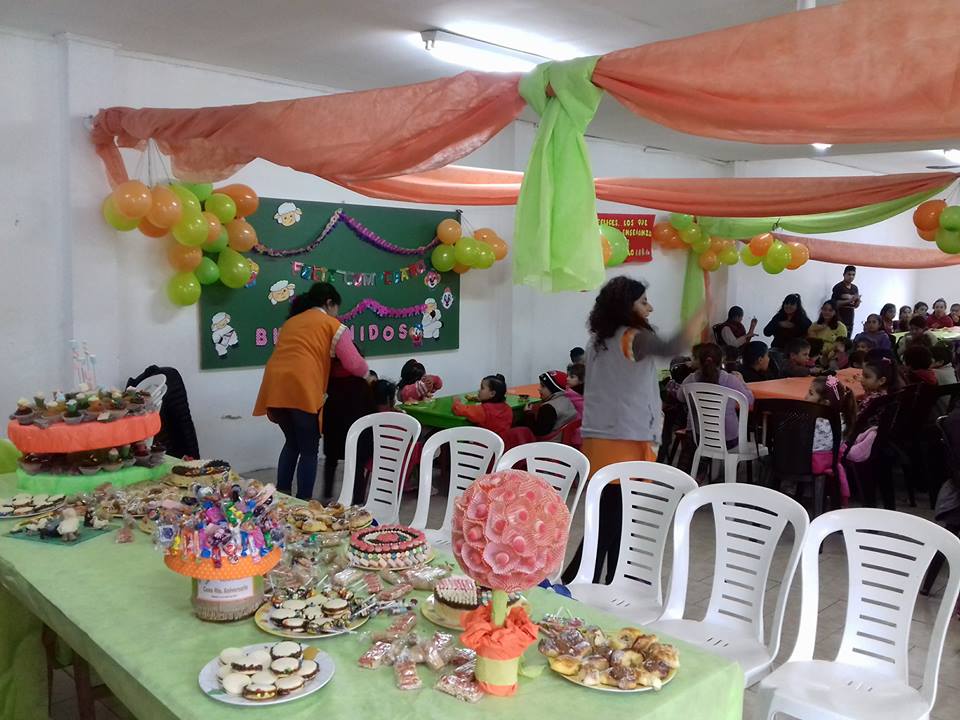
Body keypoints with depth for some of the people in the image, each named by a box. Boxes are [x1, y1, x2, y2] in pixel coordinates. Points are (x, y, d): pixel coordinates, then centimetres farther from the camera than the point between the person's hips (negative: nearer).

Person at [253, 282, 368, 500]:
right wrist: (367, 373, 24)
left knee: (292, 443, 23)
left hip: (276, 388, 6)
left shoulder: (291, 322, 29)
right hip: (301, 389, -6)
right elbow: (355, 365, 5)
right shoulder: (332, 324, 10)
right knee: (309, 450, 7)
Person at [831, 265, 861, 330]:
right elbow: (834, 303, -13)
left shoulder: (855, 288, 13)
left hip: (850, 321, 6)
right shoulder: (838, 287, -6)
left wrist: (858, 300, -5)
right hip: (839, 320, -6)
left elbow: (856, 305, 17)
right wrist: (849, 301, -20)